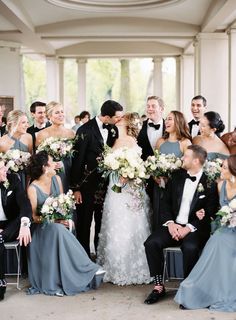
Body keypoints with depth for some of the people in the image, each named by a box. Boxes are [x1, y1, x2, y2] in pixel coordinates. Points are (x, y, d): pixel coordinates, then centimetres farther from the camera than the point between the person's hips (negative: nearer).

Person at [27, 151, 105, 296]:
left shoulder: (56, 179, 2)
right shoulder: (33, 188, -13)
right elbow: (34, 216, -10)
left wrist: (66, 218, -12)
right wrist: (54, 221, -24)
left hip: (59, 223, 5)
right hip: (42, 227, -4)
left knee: (60, 230, -30)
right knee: (58, 230, -34)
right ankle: (88, 270, -32)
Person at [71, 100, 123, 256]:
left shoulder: (113, 130, 1)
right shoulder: (85, 130, -14)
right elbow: (77, 160, -11)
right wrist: (76, 188, -9)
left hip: (106, 183, 5)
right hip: (87, 184, -5)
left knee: (103, 222, 14)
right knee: (84, 223, 8)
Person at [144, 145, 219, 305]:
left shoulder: (209, 182, -4)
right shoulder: (177, 176, 10)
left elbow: (210, 213, -8)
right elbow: (165, 202, 9)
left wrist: (189, 228, -18)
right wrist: (170, 223, -7)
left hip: (196, 228, -4)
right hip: (174, 224, 4)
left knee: (190, 248, -35)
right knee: (151, 243, -22)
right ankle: (159, 286, -9)